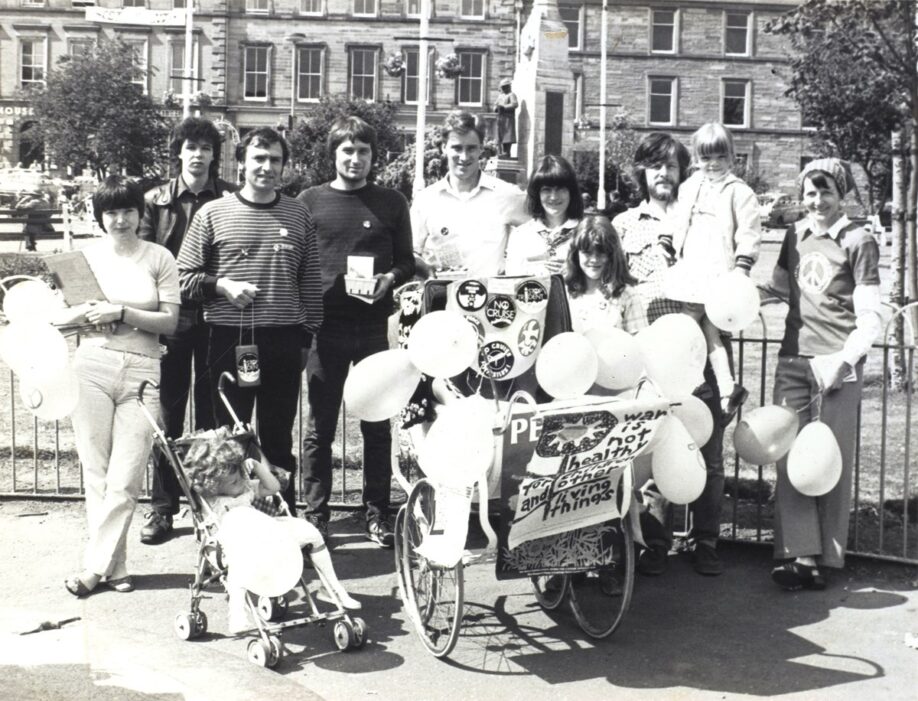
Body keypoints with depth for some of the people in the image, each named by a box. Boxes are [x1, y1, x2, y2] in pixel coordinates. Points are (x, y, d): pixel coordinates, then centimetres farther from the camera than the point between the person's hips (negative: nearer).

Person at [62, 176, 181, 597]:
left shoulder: (159, 258, 4)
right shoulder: (87, 255, 10)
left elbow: (170, 322, -1)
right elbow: (63, 316, 14)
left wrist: (122, 312, -12)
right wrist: (88, 313, -7)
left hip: (141, 371, -2)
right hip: (92, 366, 2)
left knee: (125, 479, -5)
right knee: (96, 474, 2)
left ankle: (95, 566, 4)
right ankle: (114, 567, 10)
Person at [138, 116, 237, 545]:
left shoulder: (230, 200, 4)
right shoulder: (157, 201, 6)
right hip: (171, 318, 1)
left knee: (212, 414, 7)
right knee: (167, 415, 5)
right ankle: (162, 507, 14)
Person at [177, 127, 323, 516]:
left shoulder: (299, 215, 7)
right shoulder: (212, 214, 2)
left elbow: (311, 282, 10)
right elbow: (183, 276, 5)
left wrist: (307, 336, 7)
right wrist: (221, 286, -12)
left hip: (284, 341, 1)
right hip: (229, 340, -1)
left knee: (279, 437, 10)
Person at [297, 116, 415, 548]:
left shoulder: (392, 203, 9)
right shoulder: (310, 201, 7)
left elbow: (407, 262, 12)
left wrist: (391, 278, -10)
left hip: (375, 326, 1)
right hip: (325, 325, 0)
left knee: (377, 426, 5)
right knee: (320, 426, 4)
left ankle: (377, 515, 14)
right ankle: (315, 514, 14)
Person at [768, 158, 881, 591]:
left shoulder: (858, 242, -3)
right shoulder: (796, 235, 12)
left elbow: (869, 318, -6)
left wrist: (843, 360, -17)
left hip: (836, 363, -5)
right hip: (793, 358, 5)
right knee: (789, 458, -2)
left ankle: (824, 558, 8)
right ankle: (801, 555, 1)